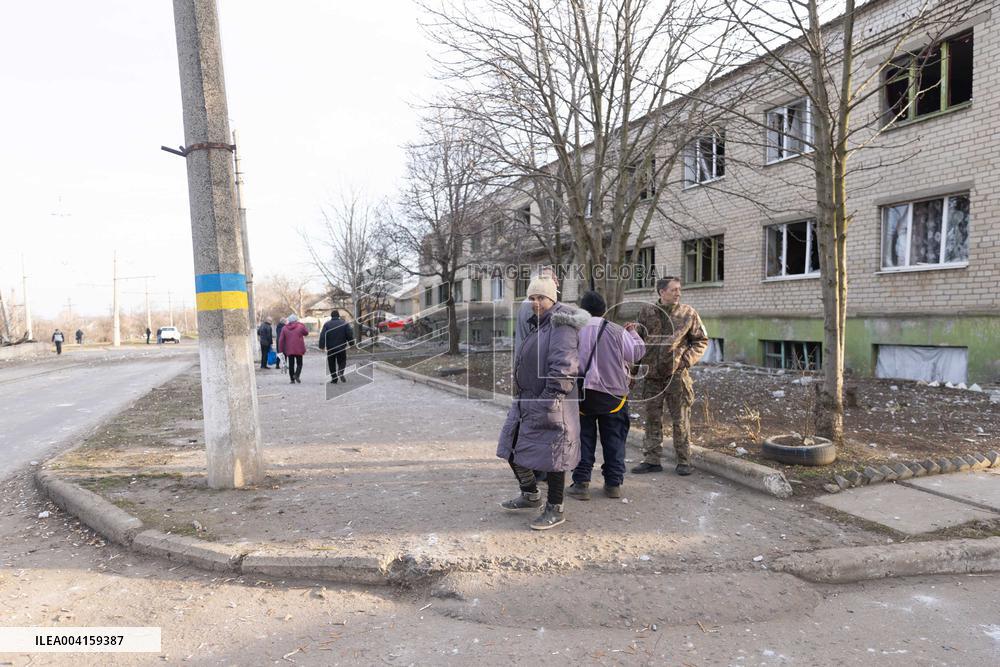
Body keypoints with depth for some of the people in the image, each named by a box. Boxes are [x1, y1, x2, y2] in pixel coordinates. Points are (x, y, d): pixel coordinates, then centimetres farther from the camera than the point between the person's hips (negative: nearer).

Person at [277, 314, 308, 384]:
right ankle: (296, 375, -15)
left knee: (291, 364, 8)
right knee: (299, 363, 8)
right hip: (299, 349, -2)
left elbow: (281, 340, 1)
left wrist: (281, 350, 5)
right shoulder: (300, 326, -4)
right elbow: (306, 333, 14)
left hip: (289, 350, 2)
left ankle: (292, 379, 8)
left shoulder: (284, 328, 3)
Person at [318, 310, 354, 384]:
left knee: (331, 364, 10)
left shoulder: (327, 324, -1)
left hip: (330, 348, 0)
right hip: (341, 347, 0)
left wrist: (321, 346, -3)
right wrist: (351, 344, 8)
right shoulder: (344, 323, -1)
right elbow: (350, 335, -1)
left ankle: (334, 379, 8)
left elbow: (322, 336, -6)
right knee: (342, 361, 12)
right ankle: (340, 372, -17)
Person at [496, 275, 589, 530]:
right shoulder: (537, 325, 16)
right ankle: (530, 495, 37)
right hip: (526, 401, 10)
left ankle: (555, 510, 18)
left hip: (550, 404, -10)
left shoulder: (561, 327, -15)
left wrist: (549, 400, -26)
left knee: (549, 454, 1)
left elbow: (563, 367, -26)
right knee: (513, 449, 17)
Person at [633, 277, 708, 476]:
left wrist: (687, 359, -8)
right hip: (652, 375, 2)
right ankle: (651, 460, 19)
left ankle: (684, 461, 16)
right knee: (652, 419, 9)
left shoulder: (688, 313, -1)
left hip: (677, 375, -2)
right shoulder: (647, 312, 4)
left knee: (681, 419, 3)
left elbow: (701, 341, 4)